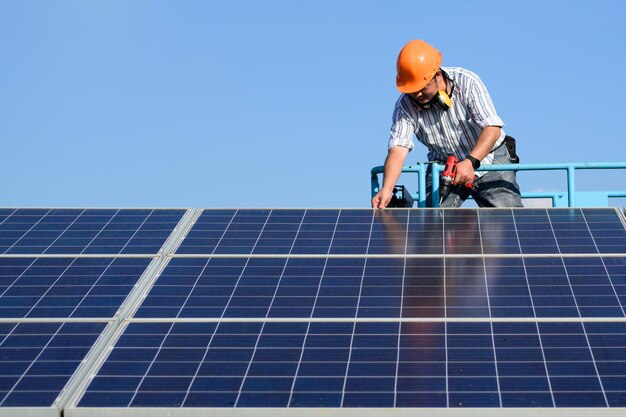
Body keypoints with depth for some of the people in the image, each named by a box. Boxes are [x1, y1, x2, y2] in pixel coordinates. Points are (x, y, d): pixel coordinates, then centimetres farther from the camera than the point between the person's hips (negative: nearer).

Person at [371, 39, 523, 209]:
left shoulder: (467, 82, -19)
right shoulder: (405, 105, -14)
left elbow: (492, 128, -25)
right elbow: (398, 150, -23)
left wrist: (470, 162, -40)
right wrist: (387, 189, -41)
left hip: (489, 158, -2)